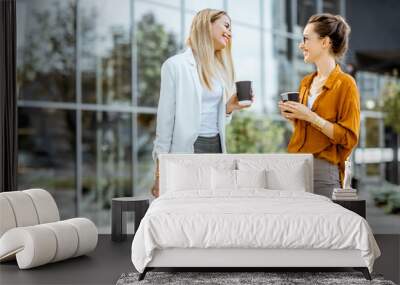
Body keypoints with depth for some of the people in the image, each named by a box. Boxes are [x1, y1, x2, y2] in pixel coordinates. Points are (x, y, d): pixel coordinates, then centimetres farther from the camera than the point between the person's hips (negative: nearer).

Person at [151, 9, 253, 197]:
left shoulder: (220, 68, 14)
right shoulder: (176, 65, -4)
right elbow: (166, 119, -6)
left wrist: (228, 108, -1)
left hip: (216, 147, 6)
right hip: (188, 149, -6)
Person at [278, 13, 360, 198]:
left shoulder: (345, 84, -7)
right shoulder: (306, 82, 13)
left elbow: (349, 138, -12)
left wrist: (311, 117, -17)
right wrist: (292, 117, 4)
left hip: (324, 170, -6)